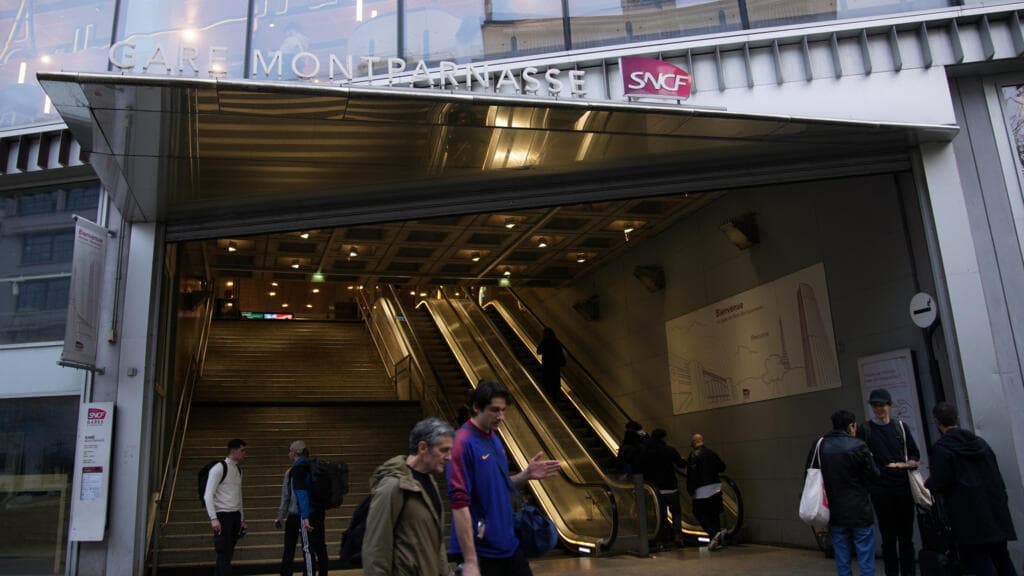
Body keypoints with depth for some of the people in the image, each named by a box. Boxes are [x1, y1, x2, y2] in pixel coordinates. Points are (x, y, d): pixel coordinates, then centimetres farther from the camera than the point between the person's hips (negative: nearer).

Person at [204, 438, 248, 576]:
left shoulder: (238, 470, 14)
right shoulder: (219, 469, -11)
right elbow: (208, 495, -15)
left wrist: (242, 518, 19)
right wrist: (213, 518, -22)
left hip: (235, 516, 8)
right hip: (222, 516, -8)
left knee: (228, 553, 11)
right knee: (224, 553, -8)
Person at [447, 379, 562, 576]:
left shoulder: (494, 438, 7)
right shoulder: (464, 443, -19)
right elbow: (459, 503, -23)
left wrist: (526, 475, -2)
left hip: (509, 544, 8)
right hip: (481, 551, -8)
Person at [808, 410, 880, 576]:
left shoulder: (819, 445, 0)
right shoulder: (858, 446, -11)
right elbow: (874, 475, -5)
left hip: (835, 514, 3)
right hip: (860, 512, -3)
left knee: (842, 562, 11)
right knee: (866, 561, 5)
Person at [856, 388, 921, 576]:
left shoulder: (900, 427, 10)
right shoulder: (865, 429, -1)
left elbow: (915, 452, 16)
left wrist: (911, 462, -4)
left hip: (904, 487, 3)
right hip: (881, 490, -3)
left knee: (906, 536, 10)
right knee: (889, 538, 4)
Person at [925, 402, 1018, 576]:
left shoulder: (941, 448, -11)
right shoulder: (979, 442, 10)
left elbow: (939, 484, -16)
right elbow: (997, 477, 11)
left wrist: (928, 484, 5)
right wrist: (1001, 501, 18)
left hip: (970, 520, -7)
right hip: (996, 513, 7)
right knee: (1001, 558, 18)